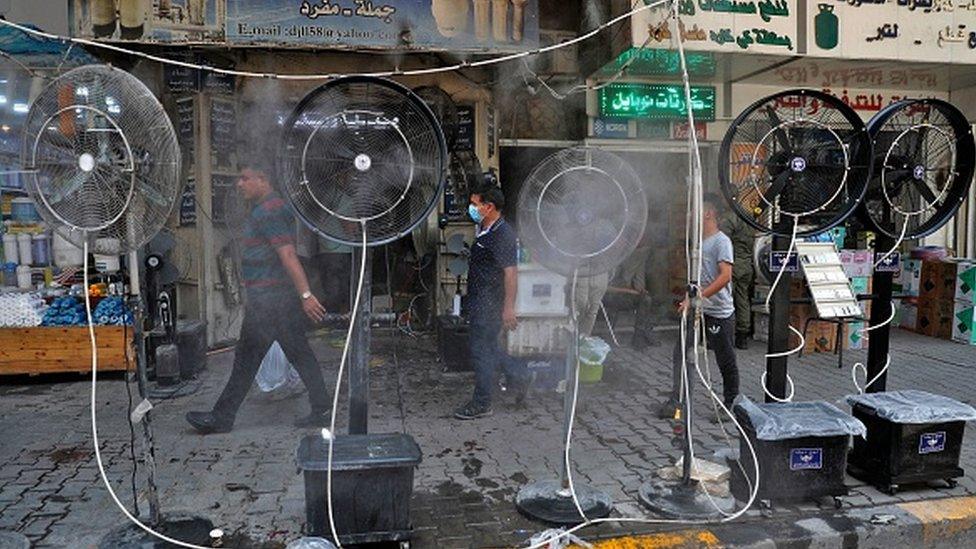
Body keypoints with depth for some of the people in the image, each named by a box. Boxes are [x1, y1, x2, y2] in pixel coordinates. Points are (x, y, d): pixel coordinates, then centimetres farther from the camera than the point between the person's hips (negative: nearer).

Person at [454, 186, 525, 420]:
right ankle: (516, 379, 33)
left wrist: (509, 307, -26)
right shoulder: (484, 231, 11)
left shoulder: (503, 235, -20)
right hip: (479, 303, 10)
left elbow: (511, 272, -24)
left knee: (482, 351, 0)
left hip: (490, 305, -10)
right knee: (489, 346, 19)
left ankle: (481, 404, 12)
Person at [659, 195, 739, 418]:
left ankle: (731, 405, 22)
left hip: (719, 313, -7)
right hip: (697, 310, 8)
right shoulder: (698, 241, 14)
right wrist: (688, 299, 17)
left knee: (726, 361, 6)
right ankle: (676, 400, 1)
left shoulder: (721, 241, -12)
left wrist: (697, 297, -28)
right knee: (680, 353, -2)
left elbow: (725, 276, -23)